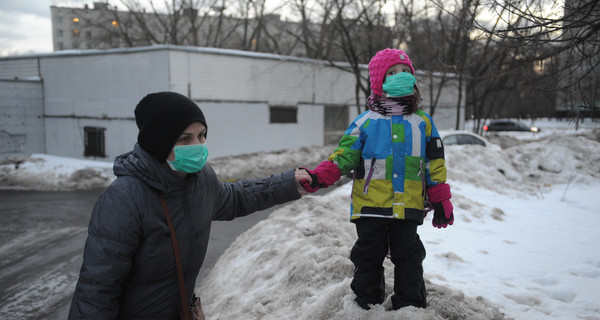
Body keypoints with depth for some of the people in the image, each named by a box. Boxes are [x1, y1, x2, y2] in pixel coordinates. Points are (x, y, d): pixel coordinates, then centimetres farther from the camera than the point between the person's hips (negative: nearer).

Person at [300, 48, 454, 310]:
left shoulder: (423, 122, 6)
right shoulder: (365, 122, 1)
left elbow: (435, 164, 9)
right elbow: (344, 155, -2)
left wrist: (441, 202, 7)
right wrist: (319, 177, -18)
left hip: (408, 207, 1)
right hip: (370, 207, 0)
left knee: (408, 257, 11)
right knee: (369, 258, 11)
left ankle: (411, 306, 27)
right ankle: (367, 304, 29)